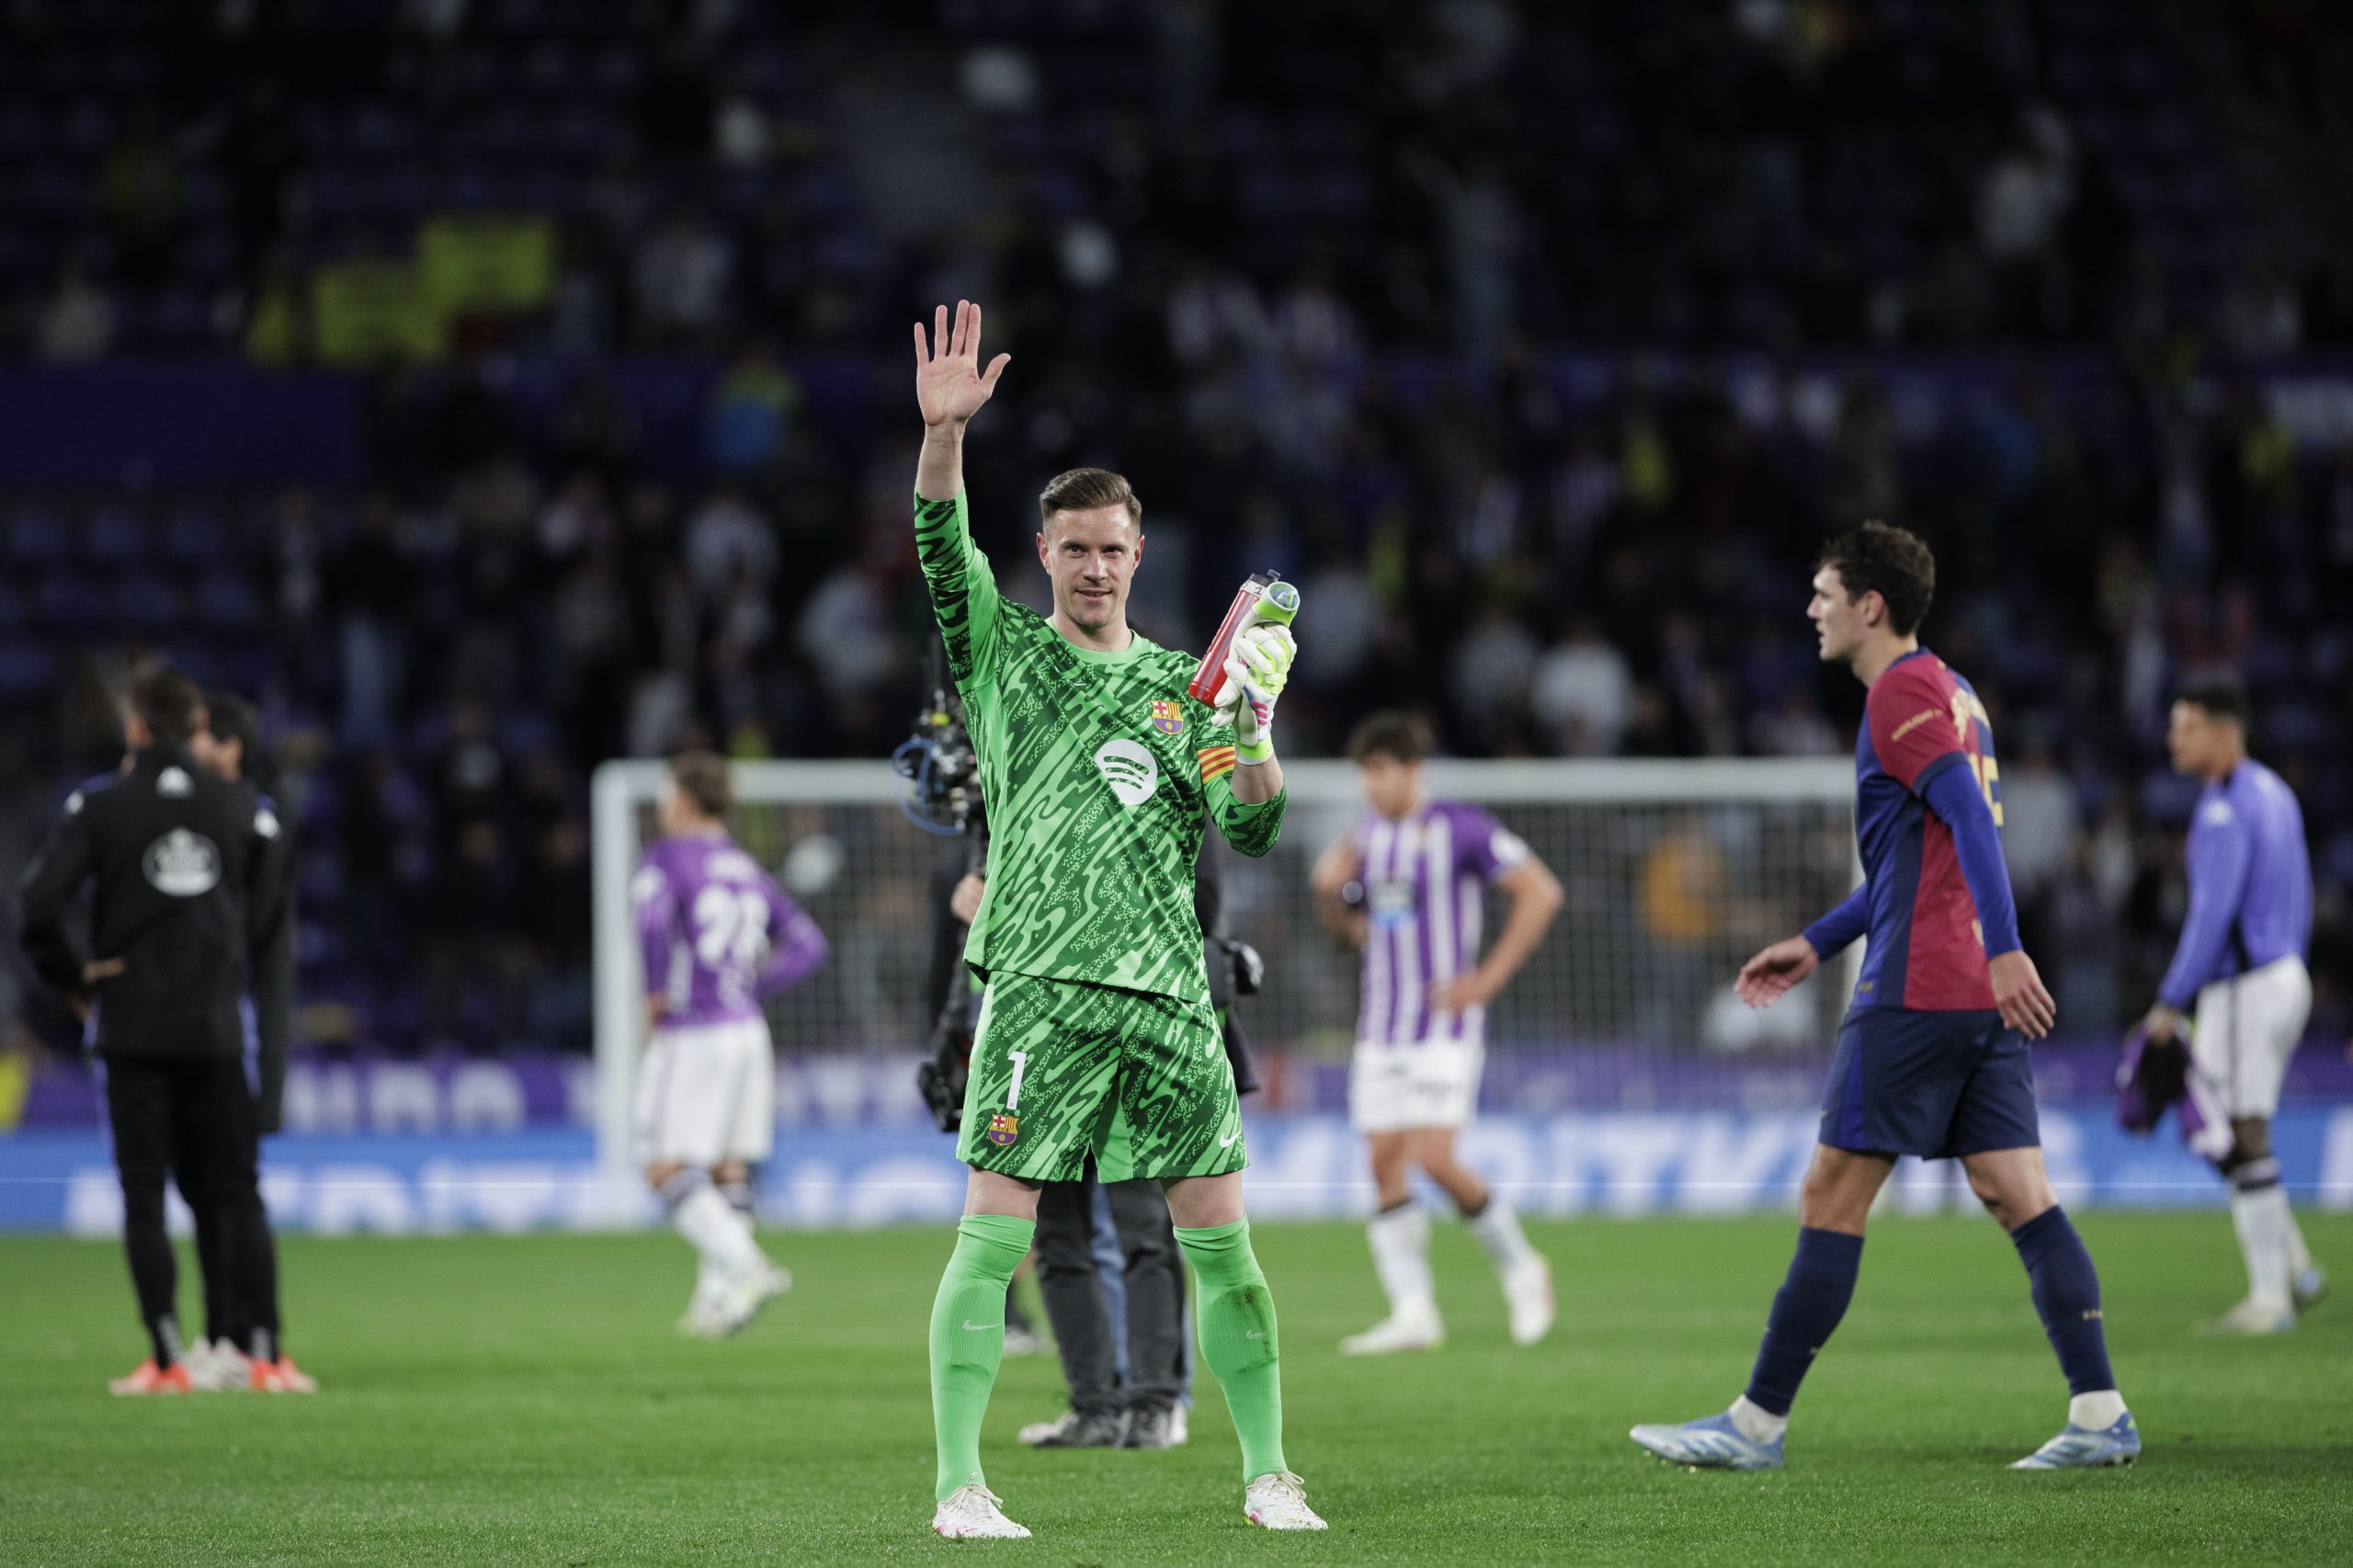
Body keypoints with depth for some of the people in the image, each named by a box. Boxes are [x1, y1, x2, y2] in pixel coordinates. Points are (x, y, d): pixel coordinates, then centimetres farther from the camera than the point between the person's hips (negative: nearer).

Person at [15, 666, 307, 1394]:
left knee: (144, 1198, 2)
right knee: (238, 1192, 7)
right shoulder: (245, 811, 3)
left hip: (134, 1030, -2)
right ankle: (267, 1354, 4)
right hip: (216, 1031, 2)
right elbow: (262, 920, 6)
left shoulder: (99, 809, -5)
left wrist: (75, 979, 1)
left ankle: (166, 1360, -2)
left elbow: (38, 904, -13)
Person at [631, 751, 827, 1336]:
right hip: (747, 1030, 7)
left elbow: (654, 920, -26)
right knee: (728, 1171, 12)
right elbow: (807, 943, 14)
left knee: (669, 1171, -7)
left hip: (691, 1038, -7)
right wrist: (751, 985, 12)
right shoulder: (748, 870, 15)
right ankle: (717, 1294, 11)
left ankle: (745, 1267, -23)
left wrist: (655, 993, -13)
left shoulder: (665, 859, -6)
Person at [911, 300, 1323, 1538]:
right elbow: (942, 550, -7)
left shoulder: (1178, 685, 14)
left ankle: (1267, 1477, 11)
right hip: (1038, 985, -2)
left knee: (1220, 1241, 2)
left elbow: (1251, 829, 7)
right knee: (993, 1236, -8)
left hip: (1168, 992, 2)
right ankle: (959, 1488, -4)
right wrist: (943, 432, -23)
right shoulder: (1002, 651, 9)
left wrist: (1253, 723, -11)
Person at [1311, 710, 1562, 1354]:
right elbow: (1351, 926, 22)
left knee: (1432, 1157, -16)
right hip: (1381, 1029, 7)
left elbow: (1541, 892, -9)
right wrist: (1329, 890, -1)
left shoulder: (1459, 828, -9)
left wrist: (1488, 979, -12)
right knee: (1385, 1163, -2)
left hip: (1445, 1028, -7)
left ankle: (1518, 1265, 5)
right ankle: (1413, 1312, -1)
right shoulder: (1368, 835, 12)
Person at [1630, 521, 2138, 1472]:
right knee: (2020, 1197, 4)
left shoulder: (1901, 695, -8)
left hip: (1915, 994, -9)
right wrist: (1817, 945, 29)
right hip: (1982, 999, 9)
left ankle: (1758, 1423, 0)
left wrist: (2003, 948, -29)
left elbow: (1969, 817, -21)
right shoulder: (1951, 694, 22)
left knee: (1832, 1198, -4)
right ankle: (2101, 1414, -4)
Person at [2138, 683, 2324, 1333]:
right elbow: (2299, 898, 19)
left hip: (2243, 988, -10)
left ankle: (2270, 1298, -2)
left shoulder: (2224, 810, -17)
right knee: (2221, 1137, 15)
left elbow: (2211, 914, -22)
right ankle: (2297, 1270, 12)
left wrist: (2171, 1003, -18)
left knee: (2244, 1141, -5)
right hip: (2285, 976, 10)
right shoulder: (2276, 795, 14)